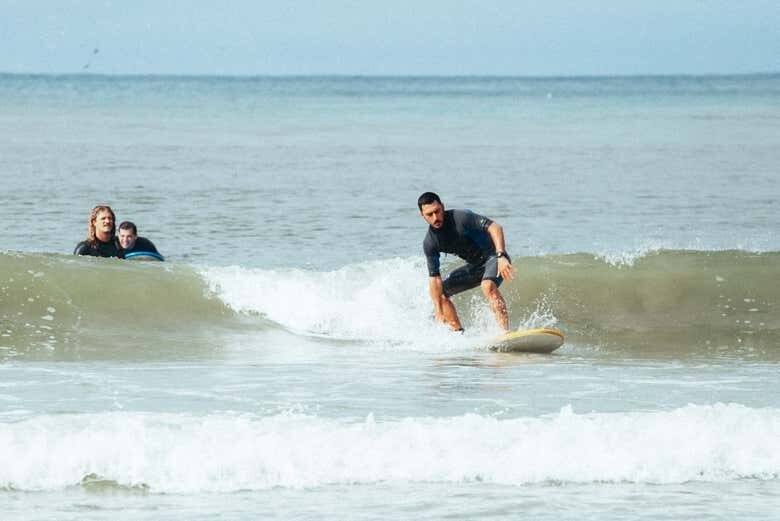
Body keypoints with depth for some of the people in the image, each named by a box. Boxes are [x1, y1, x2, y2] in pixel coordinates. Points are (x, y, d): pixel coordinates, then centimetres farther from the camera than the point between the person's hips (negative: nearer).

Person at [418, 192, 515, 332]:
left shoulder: (461, 217, -24)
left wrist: (501, 256, -43)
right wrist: (439, 313, -13)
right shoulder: (429, 243, -8)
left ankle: (505, 332, -43)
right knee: (439, 291, 6)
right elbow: (434, 278, -6)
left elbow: (495, 227, -30)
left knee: (488, 286, -36)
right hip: (475, 265, 7)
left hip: (493, 257, -7)